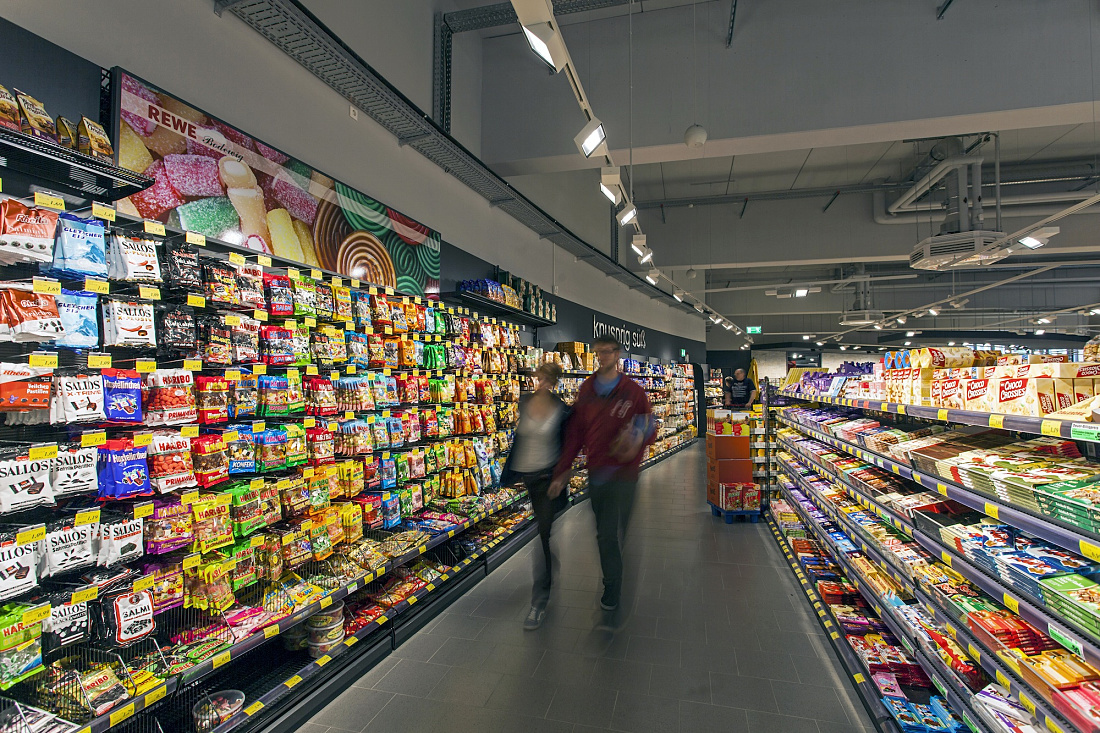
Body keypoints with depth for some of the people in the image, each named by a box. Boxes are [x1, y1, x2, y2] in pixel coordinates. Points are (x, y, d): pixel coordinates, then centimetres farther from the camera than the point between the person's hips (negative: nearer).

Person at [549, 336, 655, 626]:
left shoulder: (633, 391, -4)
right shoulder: (586, 390, 6)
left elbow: (651, 428, 1)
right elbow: (574, 433, 8)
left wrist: (638, 439, -23)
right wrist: (562, 472, 5)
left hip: (623, 474, -4)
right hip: (595, 472, 4)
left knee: (611, 537, -9)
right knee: (603, 535, 14)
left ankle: (610, 603, 2)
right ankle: (611, 588, 33)